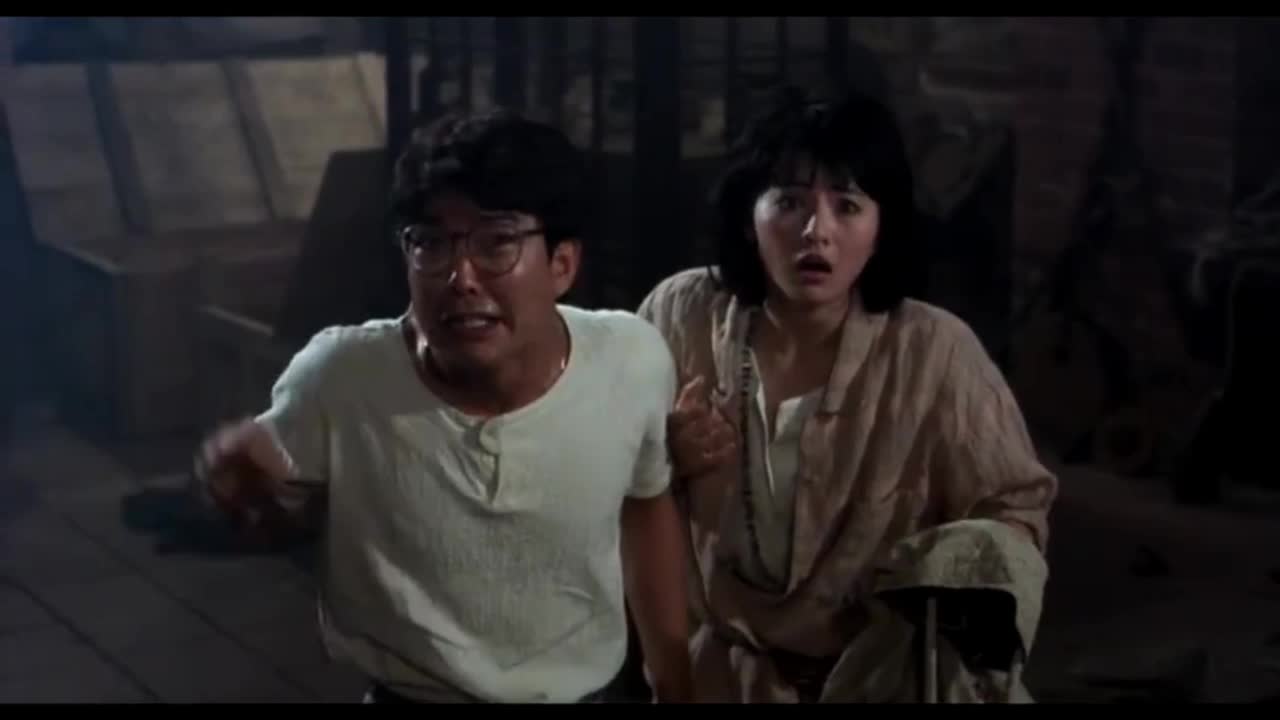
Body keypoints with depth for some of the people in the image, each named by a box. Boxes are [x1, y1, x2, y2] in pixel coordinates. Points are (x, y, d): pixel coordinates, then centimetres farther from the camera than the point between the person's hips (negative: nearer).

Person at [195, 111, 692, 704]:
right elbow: (281, 515, -4)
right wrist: (249, 487, -26)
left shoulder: (634, 361, -19)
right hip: (408, 694, -2)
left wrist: (674, 683, 10)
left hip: (585, 694, 2)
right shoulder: (336, 378, -25)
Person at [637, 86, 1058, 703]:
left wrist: (974, 573, -24)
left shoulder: (935, 352, -18)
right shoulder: (681, 314, -12)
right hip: (716, 667, 0)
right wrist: (666, 459, -20)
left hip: (886, 671, 0)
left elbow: (1015, 509, -5)